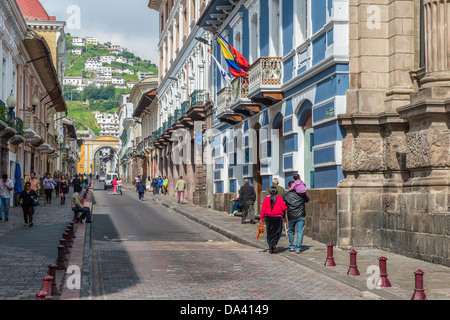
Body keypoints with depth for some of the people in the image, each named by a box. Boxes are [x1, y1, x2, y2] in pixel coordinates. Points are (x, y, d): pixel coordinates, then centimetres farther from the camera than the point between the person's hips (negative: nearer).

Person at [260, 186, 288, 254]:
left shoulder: (266, 198, 2)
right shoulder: (279, 198, -1)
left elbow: (263, 209, -2)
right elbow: (283, 208, -6)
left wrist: (261, 218, 1)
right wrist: (287, 207, 16)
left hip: (268, 217, 2)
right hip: (277, 217, -2)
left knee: (270, 233, 10)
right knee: (277, 232, 9)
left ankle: (270, 248, 7)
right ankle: (274, 244, -15)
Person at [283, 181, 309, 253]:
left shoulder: (286, 195, -1)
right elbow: (307, 200, 18)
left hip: (291, 217, 0)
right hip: (300, 216, 0)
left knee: (291, 231, 18)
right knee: (299, 232, 1)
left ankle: (291, 247, 23)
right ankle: (298, 248, -3)